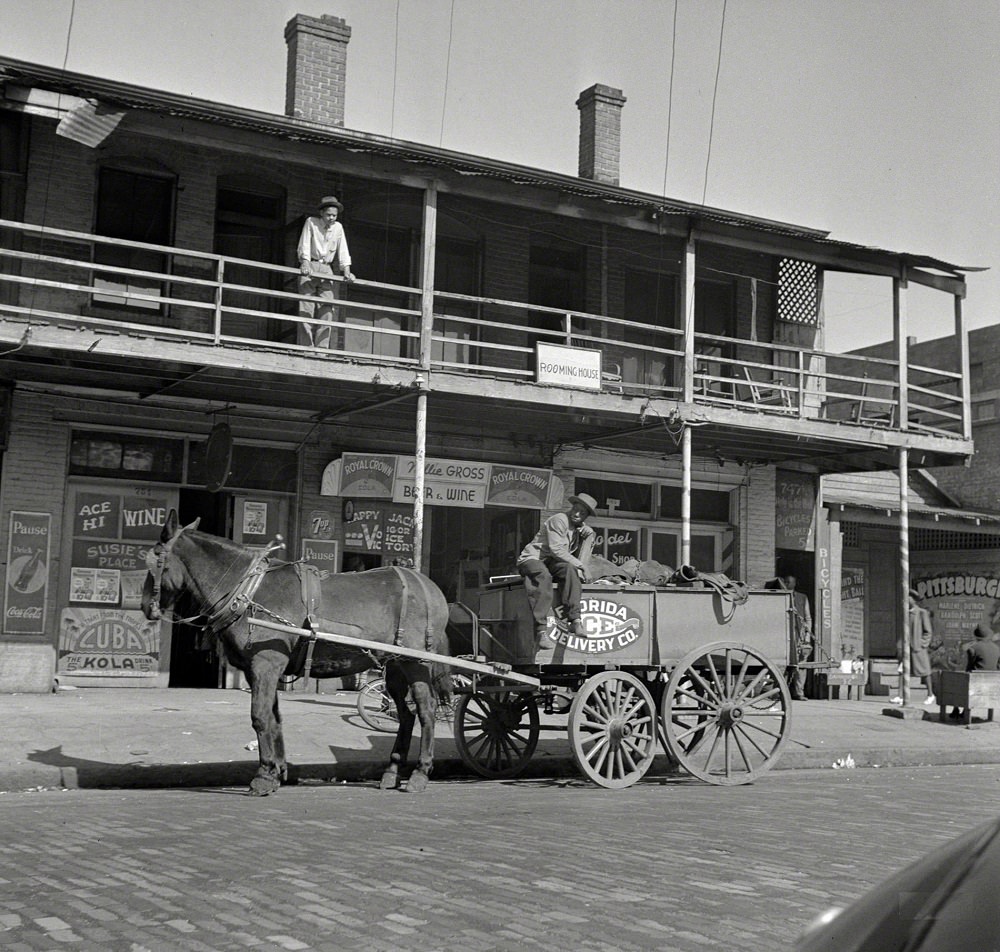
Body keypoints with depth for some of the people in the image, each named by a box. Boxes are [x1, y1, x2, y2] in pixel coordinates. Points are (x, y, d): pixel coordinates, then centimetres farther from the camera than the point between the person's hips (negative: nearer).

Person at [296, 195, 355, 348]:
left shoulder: (338, 227, 7)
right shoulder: (311, 222, -1)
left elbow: (343, 251, 5)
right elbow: (304, 246, -8)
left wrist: (347, 271, -7)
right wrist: (305, 264, -23)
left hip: (327, 271, 3)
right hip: (310, 267, -3)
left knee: (326, 309, -7)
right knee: (306, 308, -9)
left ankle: (321, 348, -9)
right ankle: (306, 347, -10)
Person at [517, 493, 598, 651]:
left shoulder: (580, 527, 15)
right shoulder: (559, 521, -11)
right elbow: (557, 550, -20)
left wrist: (588, 533, -5)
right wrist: (580, 566, -19)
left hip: (553, 564, 6)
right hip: (532, 559, -6)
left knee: (570, 569, -30)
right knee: (543, 575, -41)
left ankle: (574, 620, -39)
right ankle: (541, 632, -50)